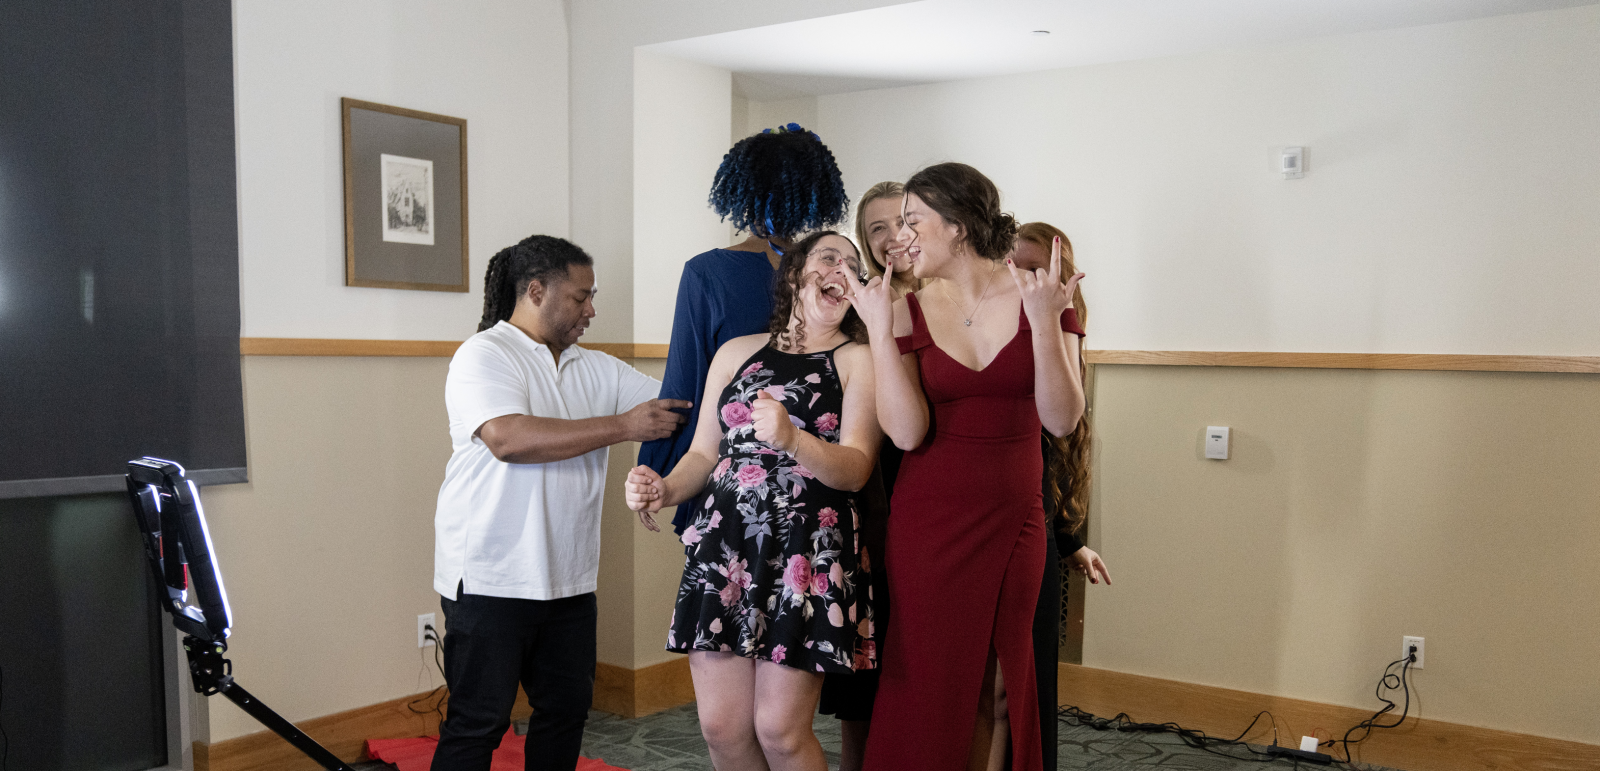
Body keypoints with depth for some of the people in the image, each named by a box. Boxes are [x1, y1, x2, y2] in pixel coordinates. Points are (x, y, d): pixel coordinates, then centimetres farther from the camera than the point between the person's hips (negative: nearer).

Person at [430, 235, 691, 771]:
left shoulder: (596, 369, 14)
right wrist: (621, 427, -20)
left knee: (568, 708, 14)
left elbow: (680, 404, 15)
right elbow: (508, 438, -23)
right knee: (478, 723, -1)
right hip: (491, 580, -7)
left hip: (568, 580, 7)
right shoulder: (484, 355, -7)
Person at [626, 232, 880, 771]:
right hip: (724, 544, 3)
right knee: (721, 727, 2)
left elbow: (855, 469, -6)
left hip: (808, 552, -3)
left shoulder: (858, 360, 5)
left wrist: (791, 438, -25)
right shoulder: (737, 353, 16)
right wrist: (664, 490, -4)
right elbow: (704, 453, 18)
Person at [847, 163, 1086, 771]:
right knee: (929, 686, 7)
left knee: (998, 685, 14)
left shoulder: (1041, 299, -3)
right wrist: (878, 329, -16)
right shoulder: (908, 311, -2)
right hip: (928, 522, -1)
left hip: (1015, 521, 1)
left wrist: (1045, 321, -20)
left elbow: (1062, 420, -11)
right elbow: (907, 432, -13)